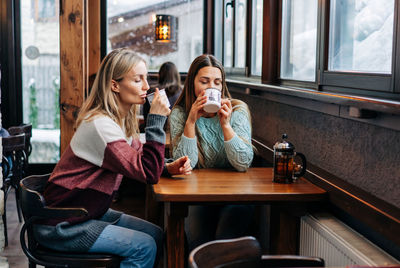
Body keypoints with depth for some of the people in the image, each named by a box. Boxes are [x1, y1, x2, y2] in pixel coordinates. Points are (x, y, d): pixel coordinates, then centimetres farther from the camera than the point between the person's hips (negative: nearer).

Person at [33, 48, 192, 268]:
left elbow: (140, 161, 11)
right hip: (60, 226, -9)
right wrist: (156, 119, -28)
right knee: (144, 247, -14)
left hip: (90, 213, 9)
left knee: (157, 235, 5)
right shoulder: (100, 125, -26)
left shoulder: (123, 120, 4)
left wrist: (168, 167, -9)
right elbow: (148, 173, -28)